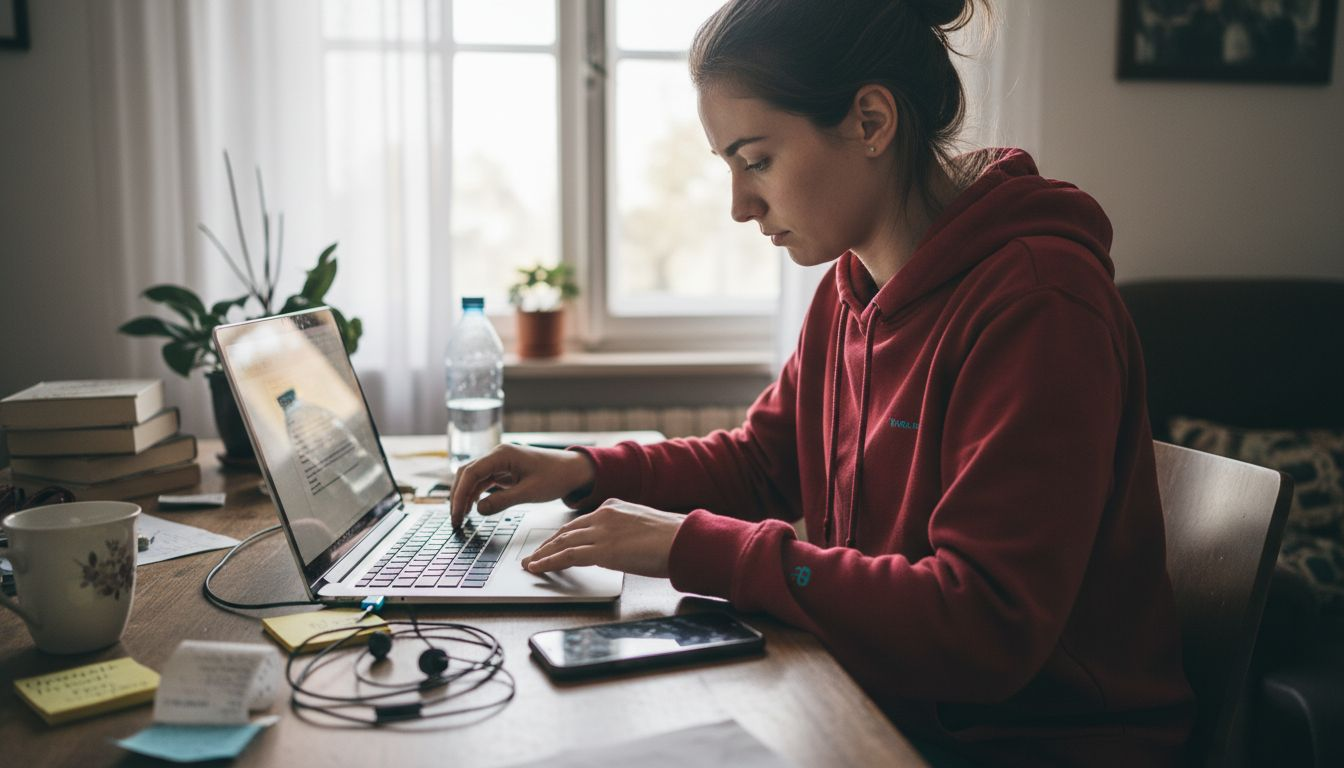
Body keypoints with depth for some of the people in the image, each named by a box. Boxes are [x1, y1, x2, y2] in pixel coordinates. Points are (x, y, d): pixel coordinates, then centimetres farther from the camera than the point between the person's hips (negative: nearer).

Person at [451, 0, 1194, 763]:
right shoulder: (852, 286, 2)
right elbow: (763, 459, 15)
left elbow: (985, 629, -28)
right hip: (887, 707, 6)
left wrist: (694, 546, -26)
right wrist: (587, 471, 0)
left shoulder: (1036, 300, -24)